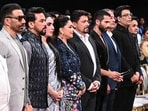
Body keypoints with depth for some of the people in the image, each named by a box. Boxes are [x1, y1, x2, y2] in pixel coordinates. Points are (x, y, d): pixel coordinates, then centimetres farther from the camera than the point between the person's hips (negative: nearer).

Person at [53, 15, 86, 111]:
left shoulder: (67, 45, 14)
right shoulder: (59, 46, -13)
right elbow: (66, 71, -18)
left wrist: (81, 85, 5)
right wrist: (81, 85, -8)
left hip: (75, 91, 8)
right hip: (68, 91, -8)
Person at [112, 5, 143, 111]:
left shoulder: (130, 35, 18)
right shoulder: (116, 34, -10)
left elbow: (135, 56, 16)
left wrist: (138, 73, 1)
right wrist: (131, 75, -13)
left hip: (134, 79, 8)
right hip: (123, 80, -8)